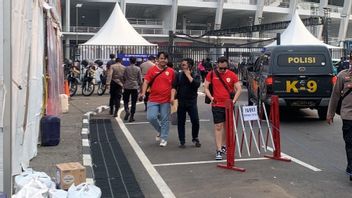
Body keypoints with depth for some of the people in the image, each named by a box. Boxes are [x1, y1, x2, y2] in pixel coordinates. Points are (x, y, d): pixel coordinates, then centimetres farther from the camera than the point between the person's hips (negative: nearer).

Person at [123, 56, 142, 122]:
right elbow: (140, 79, -1)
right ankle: (131, 117, 4)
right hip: (135, 87, 0)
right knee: (133, 103, 6)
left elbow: (124, 77, 3)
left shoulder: (126, 68, -2)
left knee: (126, 101, 13)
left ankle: (127, 111, -13)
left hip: (127, 87, 0)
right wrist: (139, 85, 12)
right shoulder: (138, 69, -2)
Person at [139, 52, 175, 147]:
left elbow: (174, 85, 11)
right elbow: (146, 82, -5)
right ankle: (160, 130, 20)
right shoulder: (152, 70, 0)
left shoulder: (171, 71, 4)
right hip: (153, 99, 0)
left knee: (164, 119, 5)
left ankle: (164, 138, 19)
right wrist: (143, 92, -20)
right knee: (151, 117, -9)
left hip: (166, 100, 0)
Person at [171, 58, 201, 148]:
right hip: (181, 102, 1)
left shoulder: (196, 75, 2)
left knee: (195, 121, -4)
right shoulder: (179, 75, 6)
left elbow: (196, 84, -18)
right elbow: (174, 87, -2)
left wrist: (188, 75, -12)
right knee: (181, 122, 4)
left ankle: (195, 138, 20)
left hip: (192, 102, -1)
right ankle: (182, 141, 14)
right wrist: (172, 96, -18)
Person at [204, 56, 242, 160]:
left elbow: (239, 89, 1)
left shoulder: (232, 75, -1)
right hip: (217, 105, -2)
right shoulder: (211, 74, -2)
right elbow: (205, 87, 1)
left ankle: (223, 146, 31)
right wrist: (211, 98, -13)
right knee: (218, 127, -5)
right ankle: (219, 151, -4)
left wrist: (234, 100, -10)